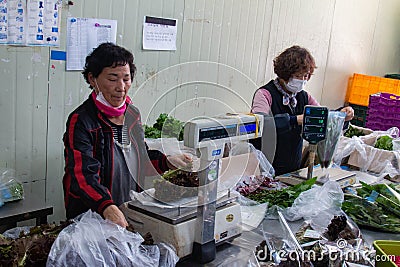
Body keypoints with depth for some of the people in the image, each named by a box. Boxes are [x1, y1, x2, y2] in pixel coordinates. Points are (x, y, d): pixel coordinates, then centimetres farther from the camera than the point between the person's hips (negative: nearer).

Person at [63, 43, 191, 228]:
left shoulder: (132, 115, 11)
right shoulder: (80, 121, -12)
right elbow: (83, 175, -24)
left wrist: (168, 162, 10)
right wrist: (107, 207, -40)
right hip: (90, 218, -6)